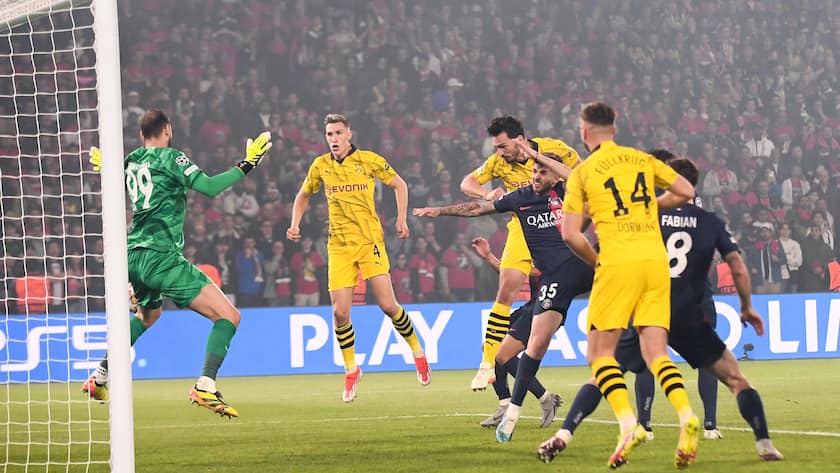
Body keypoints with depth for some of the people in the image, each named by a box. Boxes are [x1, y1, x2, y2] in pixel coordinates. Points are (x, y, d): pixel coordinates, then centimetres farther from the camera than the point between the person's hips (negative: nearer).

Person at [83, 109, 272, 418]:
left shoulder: (131, 161, 14)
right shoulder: (170, 158, -6)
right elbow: (210, 187, -17)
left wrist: (104, 168, 55)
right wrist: (246, 166, -8)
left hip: (135, 257, 8)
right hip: (162, 257, -8)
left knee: (149, 314, 38)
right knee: (229, 315, -10)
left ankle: (99, 379, 38)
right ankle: (205, 387, -26)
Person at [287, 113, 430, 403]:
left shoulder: (370, 160, -2)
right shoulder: (321, 166, 6)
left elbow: (399, 185, 11)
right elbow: (303, 196, 21)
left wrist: (401, 219, 0)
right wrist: (295, 225, 7)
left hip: (370, 241, -2)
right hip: (339, 246, 2)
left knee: (388, 305, -8)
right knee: (340, 312, -7)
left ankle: (417, 351, 17)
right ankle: (351, 371, 11)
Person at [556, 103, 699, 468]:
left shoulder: (582, 172, 4)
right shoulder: (642, 159, 15)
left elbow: (570, 234, -2)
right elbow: (686, 191, 15)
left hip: (618, 260, -4)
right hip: (656, 259, 4)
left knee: (600, 351, 3)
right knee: (656, 353, 5)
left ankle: (628, 425, -17)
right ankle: (686, 415, -19)